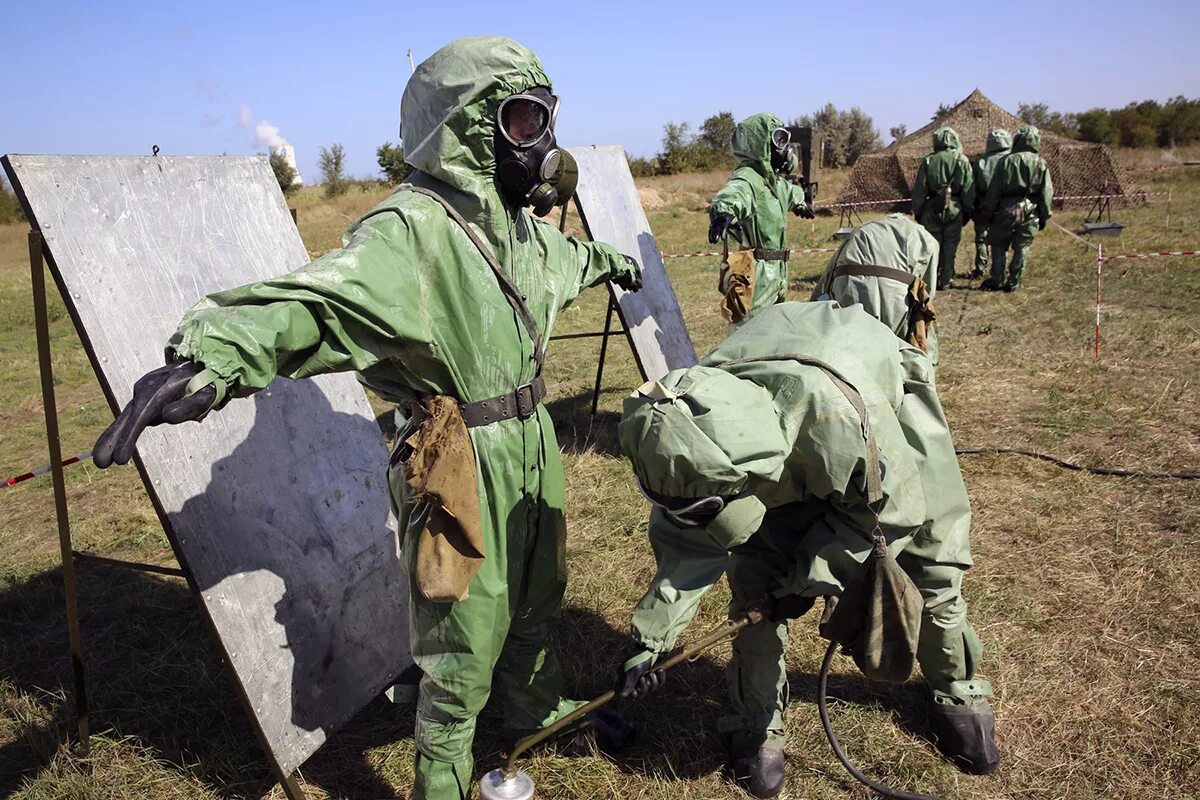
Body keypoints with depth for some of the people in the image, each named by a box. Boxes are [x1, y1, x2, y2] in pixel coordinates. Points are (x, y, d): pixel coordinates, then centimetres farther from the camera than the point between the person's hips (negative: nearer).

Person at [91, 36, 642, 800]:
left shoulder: (519, 225, 6)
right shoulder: (415, 230, -23)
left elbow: (566, 256, 31)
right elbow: (317, 300, -40)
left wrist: (610, 259, 52)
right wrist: (213, 353, -59)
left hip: (533, 448, 9)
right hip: (465, 467, -9)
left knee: (537, 598, 28)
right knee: (465, 641, 6)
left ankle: (537, 706, 56)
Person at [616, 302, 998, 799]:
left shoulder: (839, 411, -49)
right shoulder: (698, 427, -33)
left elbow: (891, 508, -29)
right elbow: (686, 540, -17)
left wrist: (809, 578, -25)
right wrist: (648, 638, -19)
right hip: (789, 464, 3)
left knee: (933, 565, 6)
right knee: (755, 577, -9)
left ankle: (956, 693, 34)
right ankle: (757, 720, 11)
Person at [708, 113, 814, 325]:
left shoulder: (774, 181, 16)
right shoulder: (746, 180, -17)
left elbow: (789, 192, 41)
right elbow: (734, 194, -42)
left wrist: (800, 203, 63)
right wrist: (724, 211, -65)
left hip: (776, 277, 10)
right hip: (755, 278, -10)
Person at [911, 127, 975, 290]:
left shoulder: (928, 161, -1)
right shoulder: (962, 161, -1)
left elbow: (919, 189, 0)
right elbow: (969, 190, 0)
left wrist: (917, 211, 8)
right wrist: (968, 211, 9)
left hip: (931, 209, 0)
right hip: (954, 210, 0)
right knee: (950, 247, 7)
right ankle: (945, 280, 9)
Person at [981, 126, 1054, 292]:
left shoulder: (1006, 161, -2)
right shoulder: (1040, 164, -1)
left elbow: (994, 189, 0)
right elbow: (1046, 193, 1)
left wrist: (989, 212, 7)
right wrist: (1044, 216, 8)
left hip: (1006, 210, 0)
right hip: (1030, 211, 0)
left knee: (999, 246, 12)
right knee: (1022, 248, 8)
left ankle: (997, 280, 10)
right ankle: (1014, 282, 8)